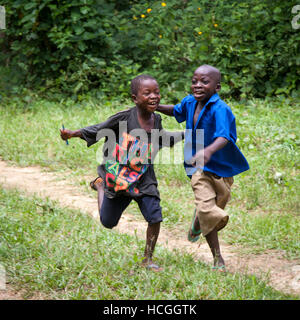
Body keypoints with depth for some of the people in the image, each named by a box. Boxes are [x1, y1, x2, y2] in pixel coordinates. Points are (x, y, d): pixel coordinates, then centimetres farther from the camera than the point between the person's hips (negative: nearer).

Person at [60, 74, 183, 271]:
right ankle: (100, 185, 40)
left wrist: (185, 134, 21)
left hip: (144, 179, 3)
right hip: (117, 177, -3)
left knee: (155, 218, -9)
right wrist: (74, 133, -16)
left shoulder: (156, 119, -1)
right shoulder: (124, 118, -18)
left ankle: (148, 259, 11)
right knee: (108, 222, 12)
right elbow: (99, 130, -10)